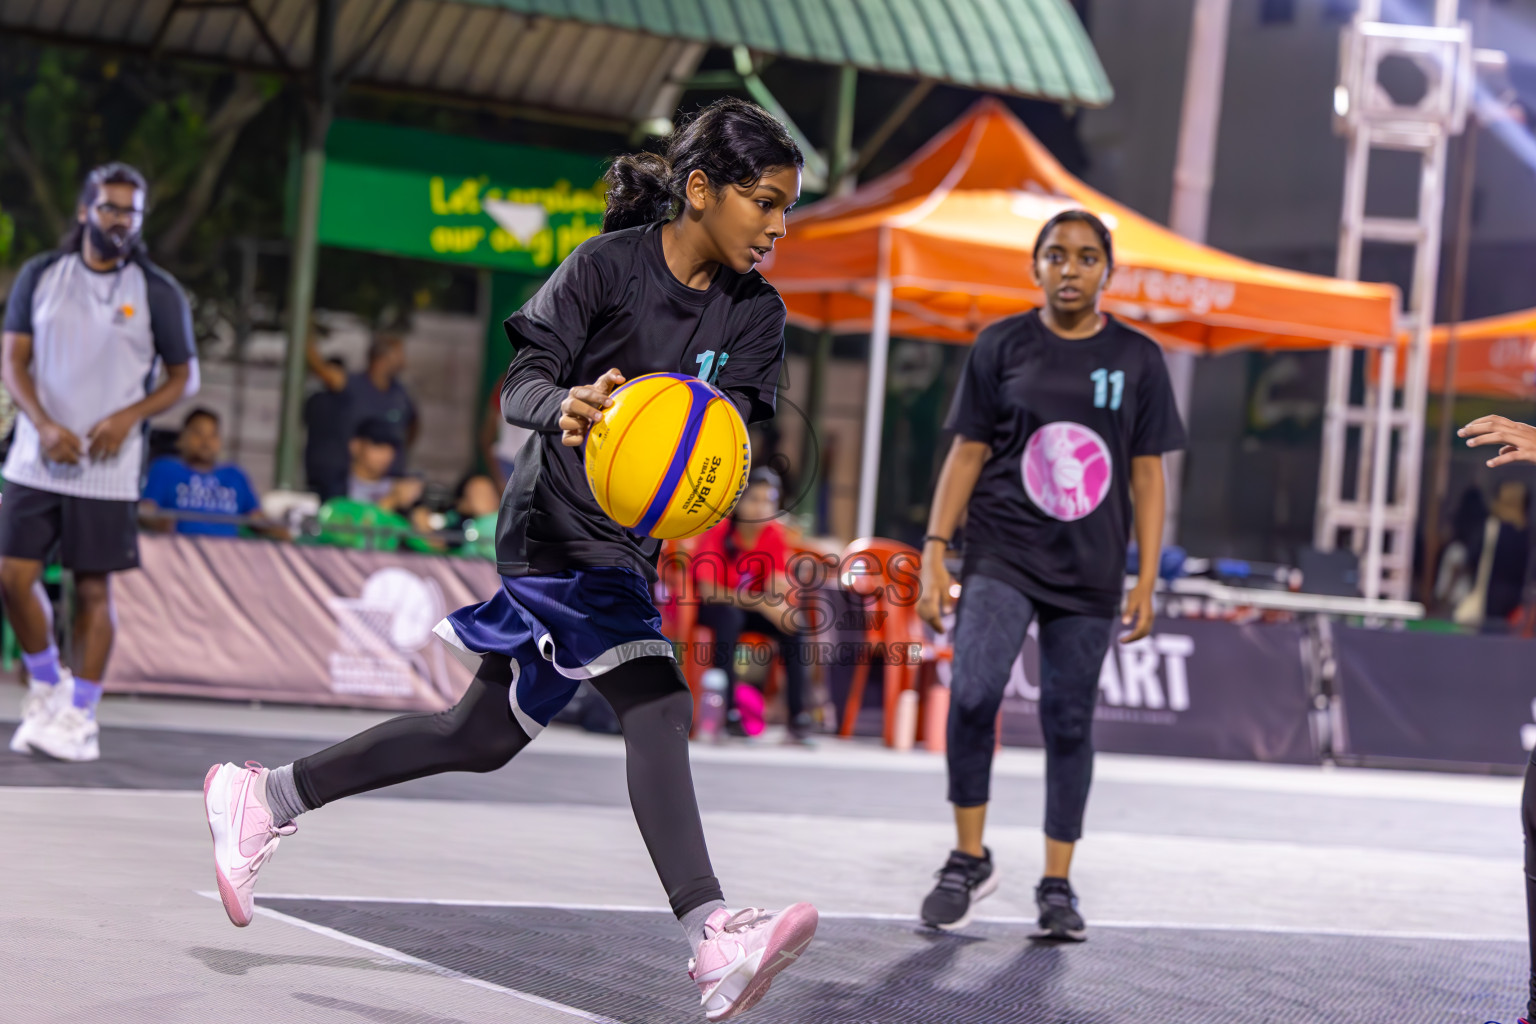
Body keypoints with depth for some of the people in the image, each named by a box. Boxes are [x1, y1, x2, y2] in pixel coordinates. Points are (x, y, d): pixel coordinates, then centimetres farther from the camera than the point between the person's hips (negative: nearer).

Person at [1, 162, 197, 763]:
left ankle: (80, 719, 8)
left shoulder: (158, 292, 0)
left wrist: (127, 417, -12)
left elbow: (183, 377, 5)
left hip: (108, 468, -2)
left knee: (93, 590, 0)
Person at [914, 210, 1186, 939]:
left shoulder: (1137, 359, 6)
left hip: (1089, 570, 1)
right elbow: (967, 452, 4)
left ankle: (1057, 886, 15)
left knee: (1069, 721, 3)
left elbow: (1147, 474, 7)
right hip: (1001, 553, -1)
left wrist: (1147, 580, 1)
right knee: (972, 692, -19)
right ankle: (969, 859, -3)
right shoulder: (1000, 347, 4)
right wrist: (935, 550, -4)